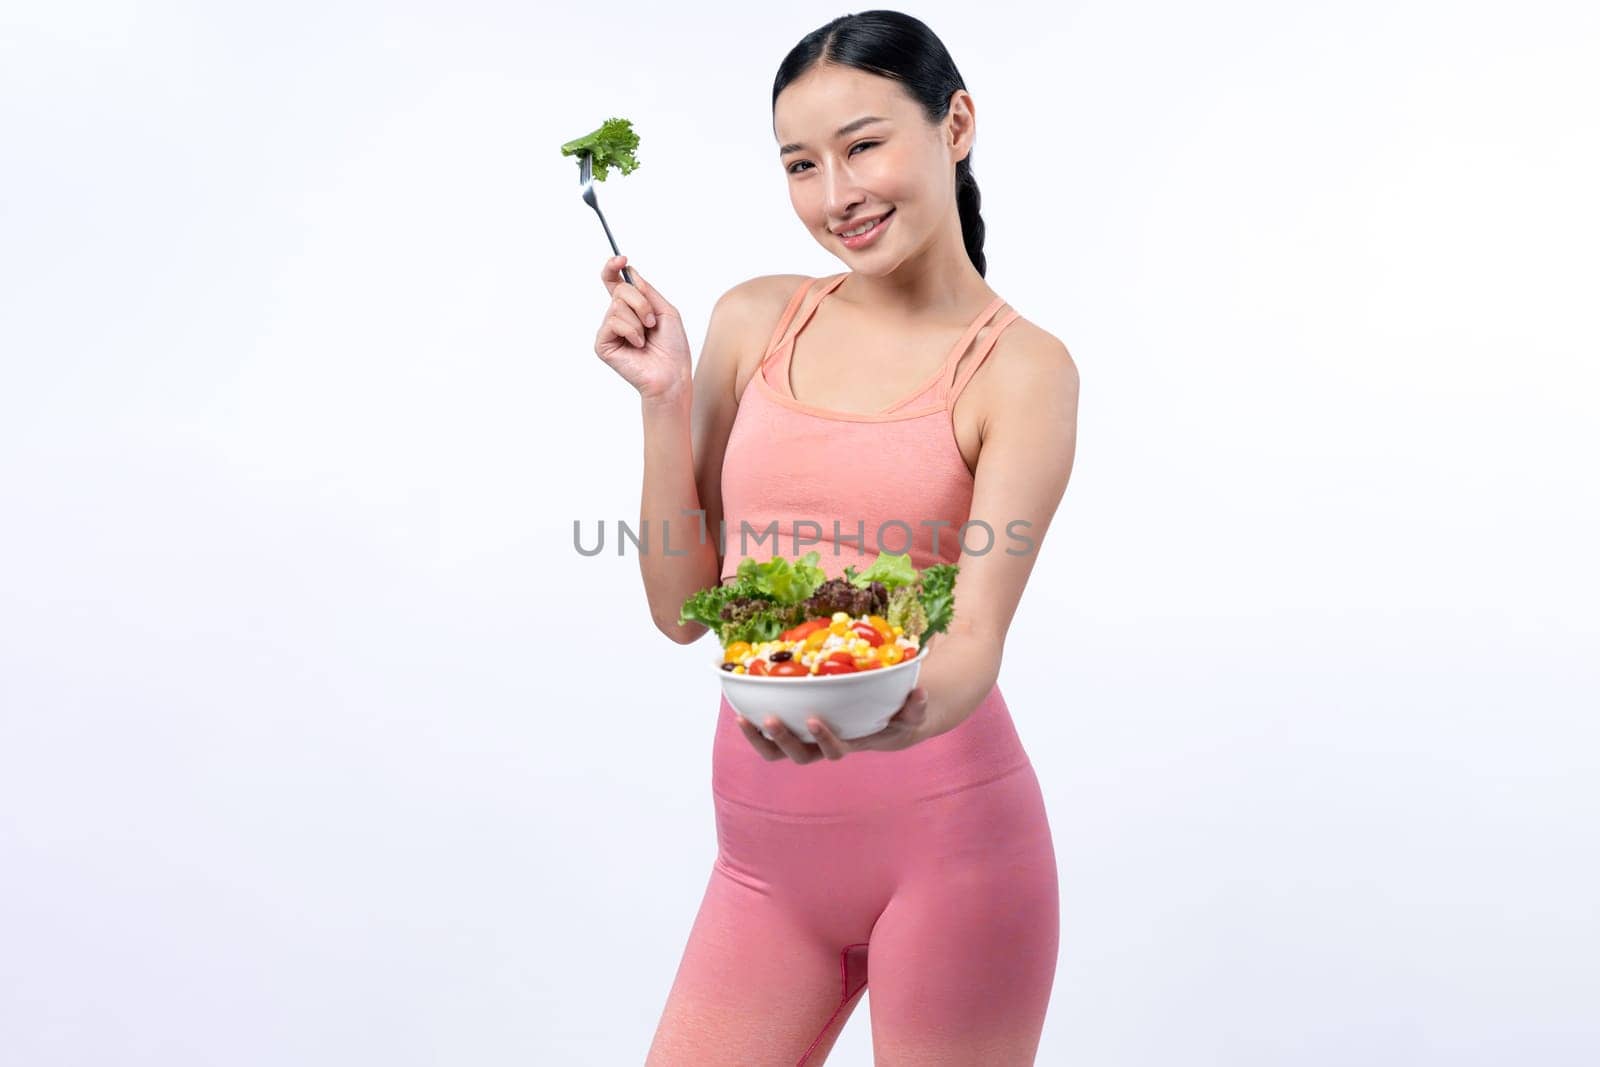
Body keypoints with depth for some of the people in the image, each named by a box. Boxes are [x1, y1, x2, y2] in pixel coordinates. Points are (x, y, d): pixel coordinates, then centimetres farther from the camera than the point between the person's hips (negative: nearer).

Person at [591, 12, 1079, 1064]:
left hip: (944, 832, -3)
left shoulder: (1023, 369, -6)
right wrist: (665, 396, -4)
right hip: (767, 849, 4)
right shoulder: (755, 322, 4)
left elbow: (976, 640, -16)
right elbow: (683, 609, 6)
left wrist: (894, 715, -38)